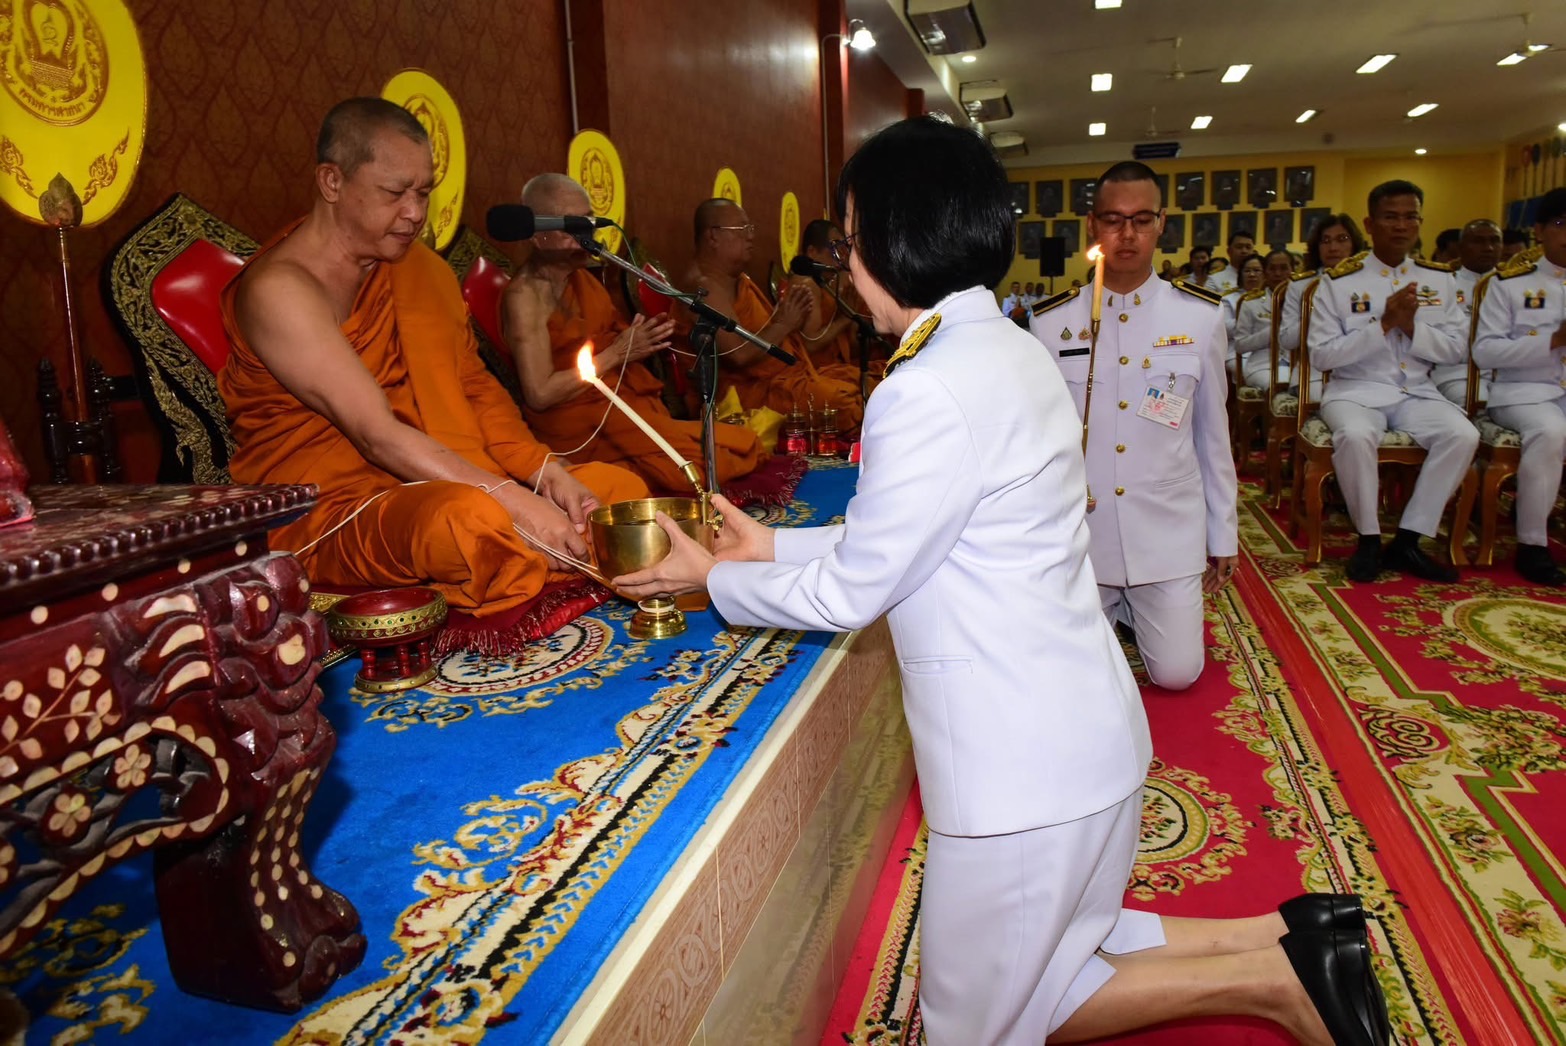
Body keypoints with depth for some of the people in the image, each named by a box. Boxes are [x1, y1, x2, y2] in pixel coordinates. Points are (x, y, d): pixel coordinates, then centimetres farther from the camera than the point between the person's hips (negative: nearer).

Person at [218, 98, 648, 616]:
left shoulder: (420, 267, 11)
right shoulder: (280, 288, -14)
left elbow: (474, 385, 8)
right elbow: (377, 435, -22)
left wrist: (546, 470, -10)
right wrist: (517, 502, -29)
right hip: (325, 513, -7)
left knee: (621, 486, -4)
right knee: (470, 520, -37)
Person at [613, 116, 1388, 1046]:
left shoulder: (929, 393, -24)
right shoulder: (1012, 351, 5)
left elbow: (849, 594, -14)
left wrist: (717, 579, 1)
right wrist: (776, 546, 15)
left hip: (1022, 760, -9)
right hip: (1080, 724, 9)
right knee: (1038, 956, 26)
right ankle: (1281, 939, 18)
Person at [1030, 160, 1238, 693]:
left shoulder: (1201, 316, -3)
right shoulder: (1051, 322, -5)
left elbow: (1212, 430, 4)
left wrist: (1223, 533, 8)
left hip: (1168, 528, 0)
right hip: (1077, 529, 0)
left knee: (1176, 673, 2)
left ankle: (1138, 607, 33)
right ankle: (1113, 607, 40)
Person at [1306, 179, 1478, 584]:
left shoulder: (1440, 279, 9)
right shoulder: (1338, 282, -2)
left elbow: (1457, 349, 6)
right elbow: (1320, 355, -8)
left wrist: (1413, 327, -12)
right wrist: (1383, 325, -17)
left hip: (1417, 392, 4)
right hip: (1356, 390, -3)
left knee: (1463, 435, -25)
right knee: (1355, 435, -36)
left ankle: (1406, 541, -13)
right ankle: (1369, 539, -14)